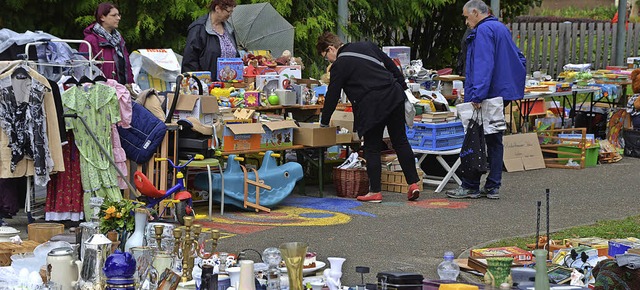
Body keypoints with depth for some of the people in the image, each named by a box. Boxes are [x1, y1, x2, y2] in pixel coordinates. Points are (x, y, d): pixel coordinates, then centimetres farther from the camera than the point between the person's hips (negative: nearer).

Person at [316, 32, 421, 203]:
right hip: (395, 96, 6)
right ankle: (413, 183, 8)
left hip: (372, 105, -6)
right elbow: (392, 66, 18)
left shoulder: (339, 65, -1)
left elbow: (332, 96, 3)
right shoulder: (367, 47, 17)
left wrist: (324, 122, 14)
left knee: (372, 149, 4)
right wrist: (402, 87, 22)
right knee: (400, 142, 11)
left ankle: (375, 192, 6)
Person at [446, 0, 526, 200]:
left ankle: (470, 187, 1)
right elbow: (520, 59, 24)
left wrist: (477, 94, -27)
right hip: (502, 94, 10)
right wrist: (515, 85, 22)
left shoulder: (483, 31, -13)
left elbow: (484, 65, -23)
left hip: (485, 96, -10)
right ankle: (493, 187, 13)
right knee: (494, 140, 11)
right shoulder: (502, 29, 18)